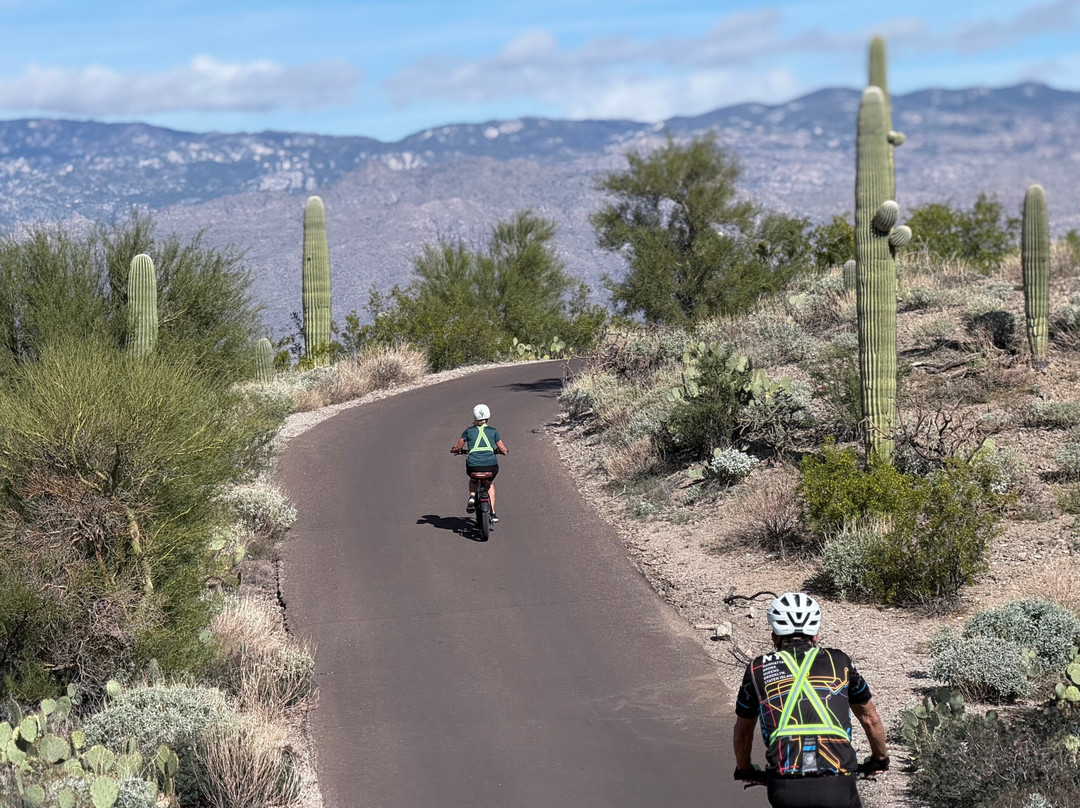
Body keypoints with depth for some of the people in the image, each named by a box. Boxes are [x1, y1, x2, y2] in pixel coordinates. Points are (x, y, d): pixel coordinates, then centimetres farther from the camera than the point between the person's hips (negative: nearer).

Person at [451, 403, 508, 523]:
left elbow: (456, 448, 7)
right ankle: (492, 513, 21)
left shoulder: (469, 431, 9)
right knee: (490, 484, 33)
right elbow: (504, 450, 9)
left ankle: (472, 496, 7)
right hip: (491, 466, 0)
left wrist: (455, 450, 31)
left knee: (473, 480, 37)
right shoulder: (493, 431, 10)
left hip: (473, 466, 0)